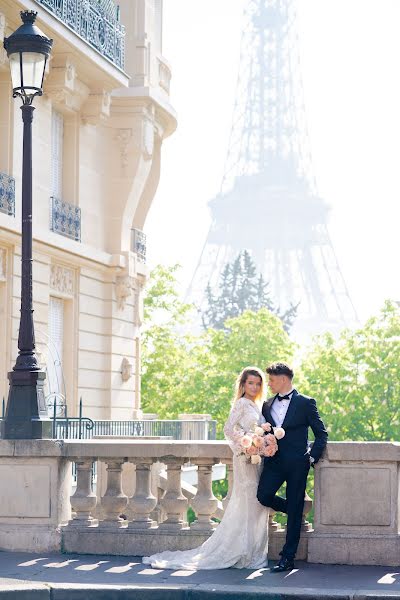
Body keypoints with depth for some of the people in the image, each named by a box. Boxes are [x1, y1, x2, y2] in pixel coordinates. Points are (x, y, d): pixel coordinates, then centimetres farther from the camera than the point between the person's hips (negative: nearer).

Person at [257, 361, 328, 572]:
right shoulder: (267, 406, 15)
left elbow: (321, 434, 3)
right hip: (274, 461, 4)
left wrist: (313, 457, -4)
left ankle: (288, 558, 1)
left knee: (294, 510, -3)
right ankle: (292, 509, 14)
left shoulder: (305, 403, 0)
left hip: (297, 462, -4)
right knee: (264, 495, -17)